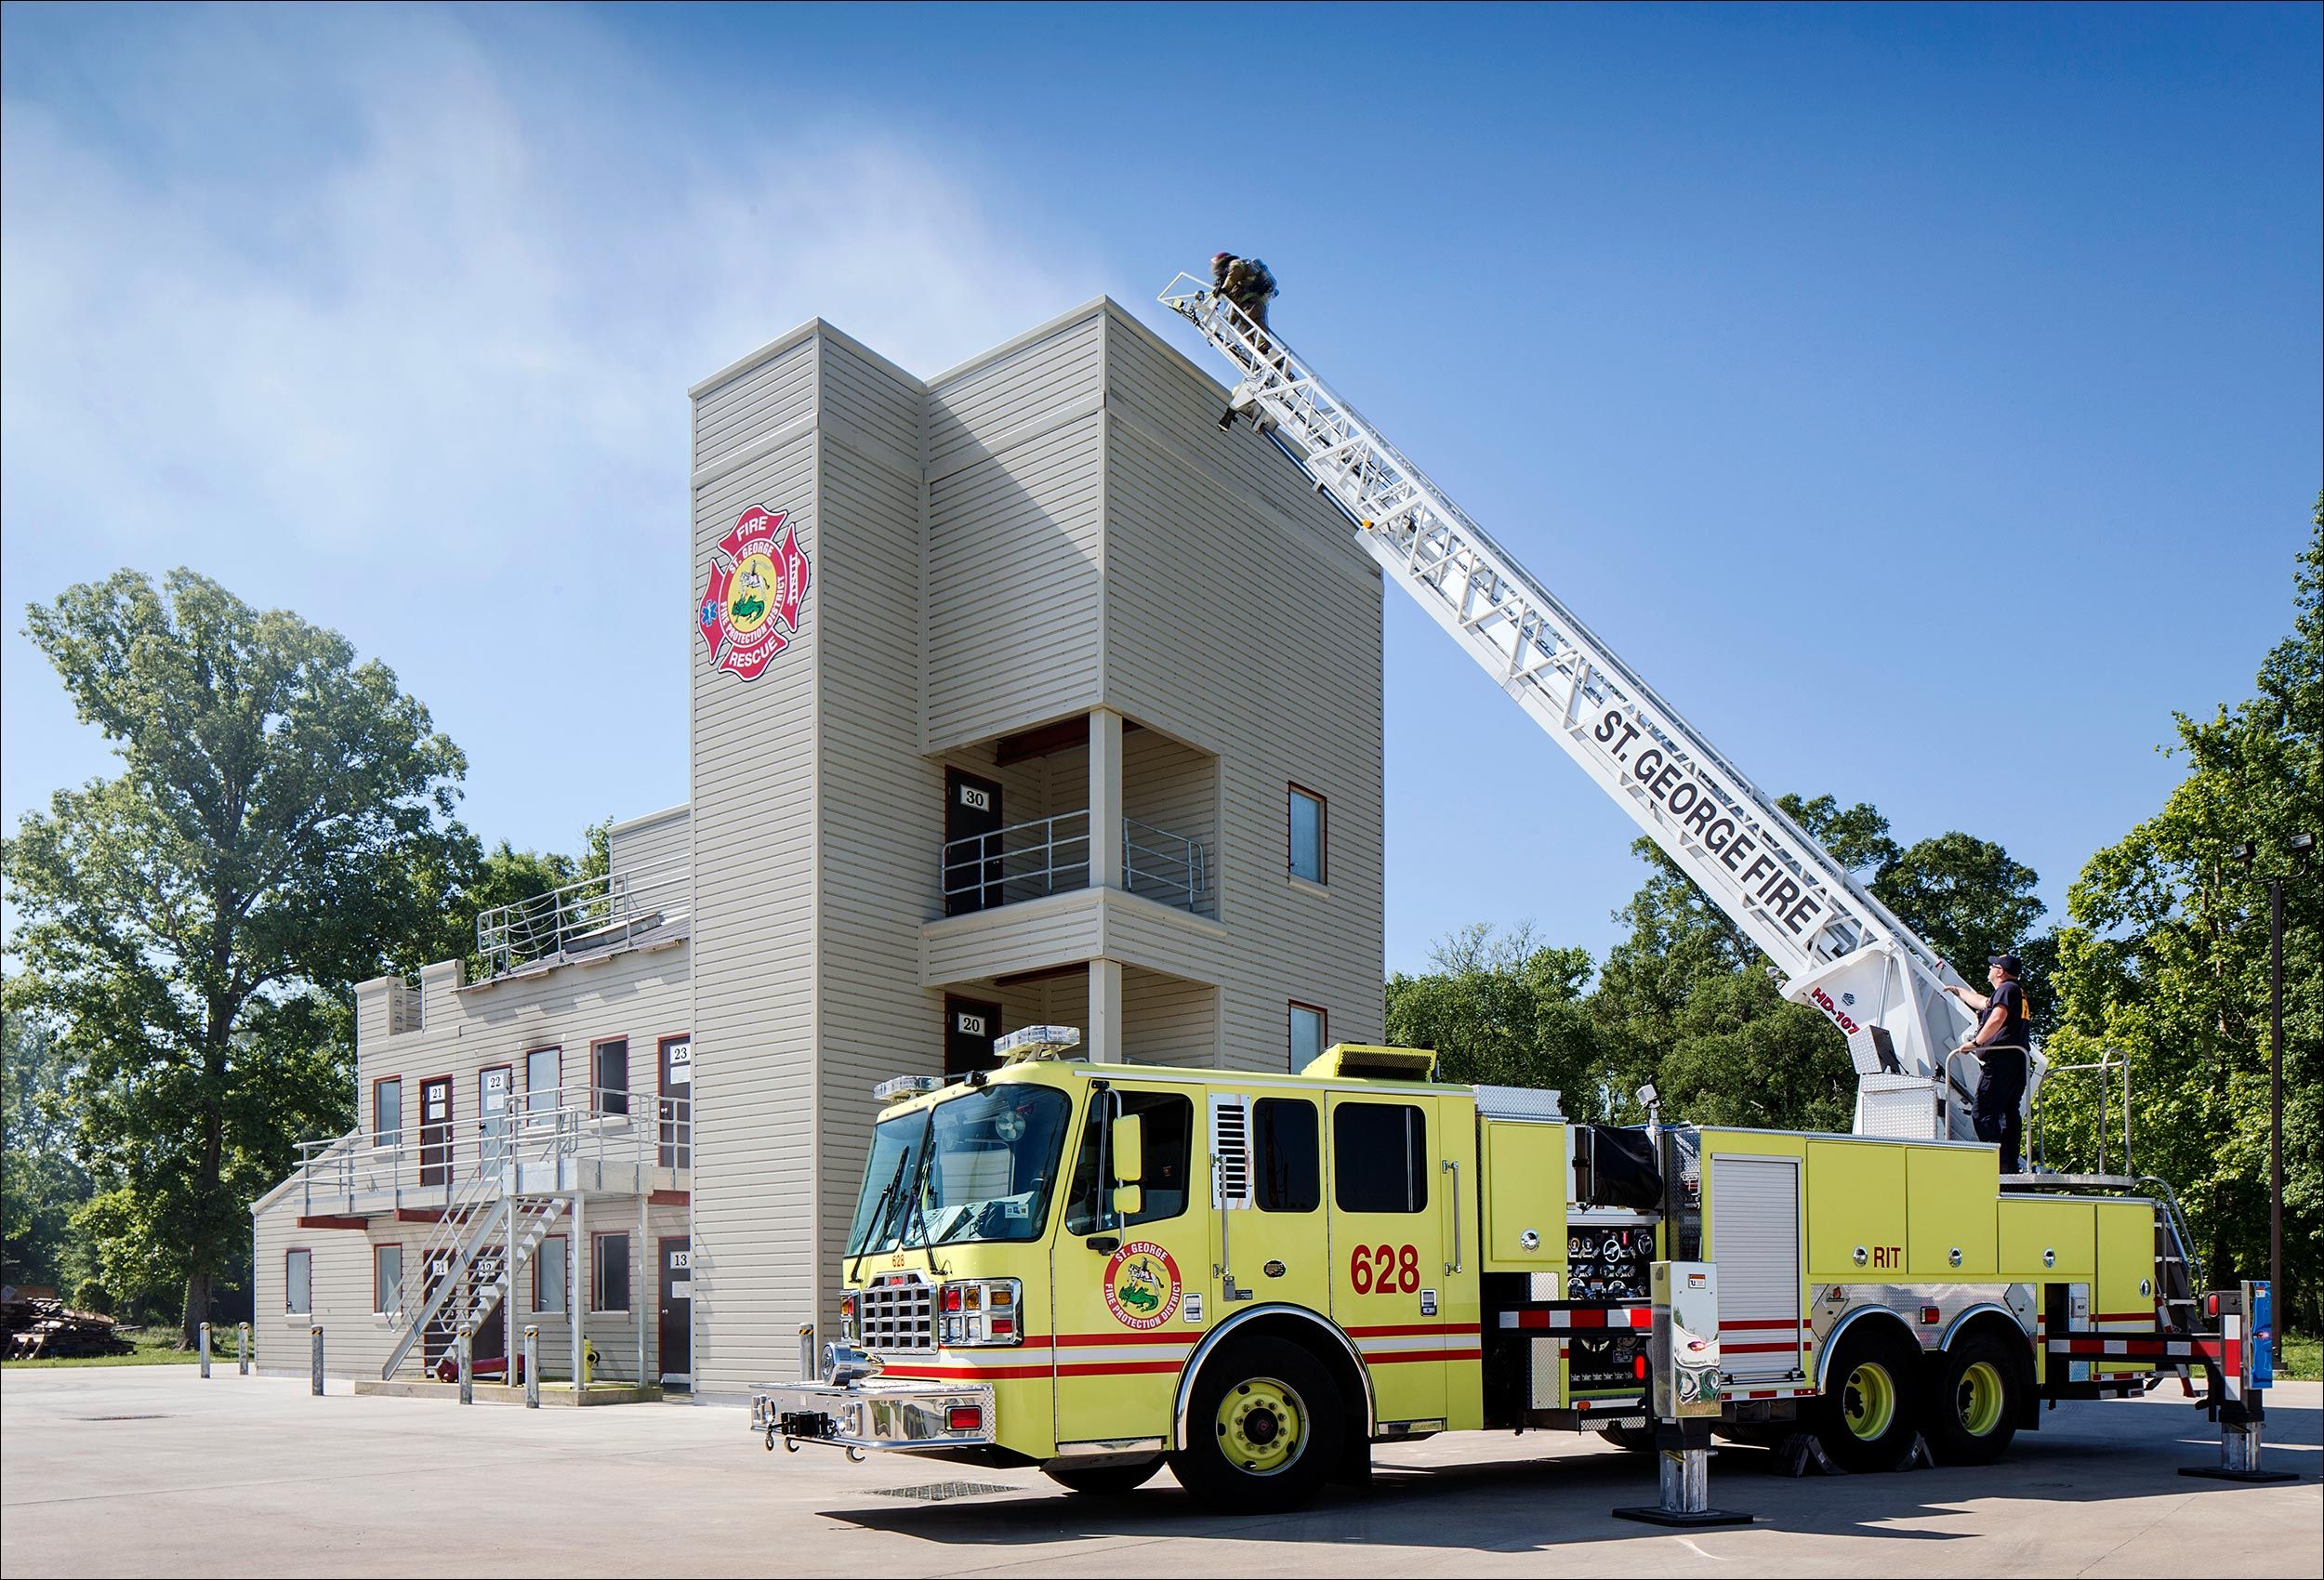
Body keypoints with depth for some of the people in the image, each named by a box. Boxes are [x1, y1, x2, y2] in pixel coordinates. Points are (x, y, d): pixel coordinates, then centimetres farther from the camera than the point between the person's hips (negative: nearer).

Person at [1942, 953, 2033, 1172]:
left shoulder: (2006, 989, -4)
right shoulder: (2019, 993, 27)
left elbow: (1998, 1017, -22)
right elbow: (1981, 1001, 43)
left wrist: (1976, 1042, -21)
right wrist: (1957, 990, 56)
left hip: (2000, 1059, -10)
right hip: (2018, 1062, 10)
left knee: (1984, 1113, -13)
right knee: (2010, 1113, 8)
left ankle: (1997, 1163, -20)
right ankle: (2011, 1165, 6)